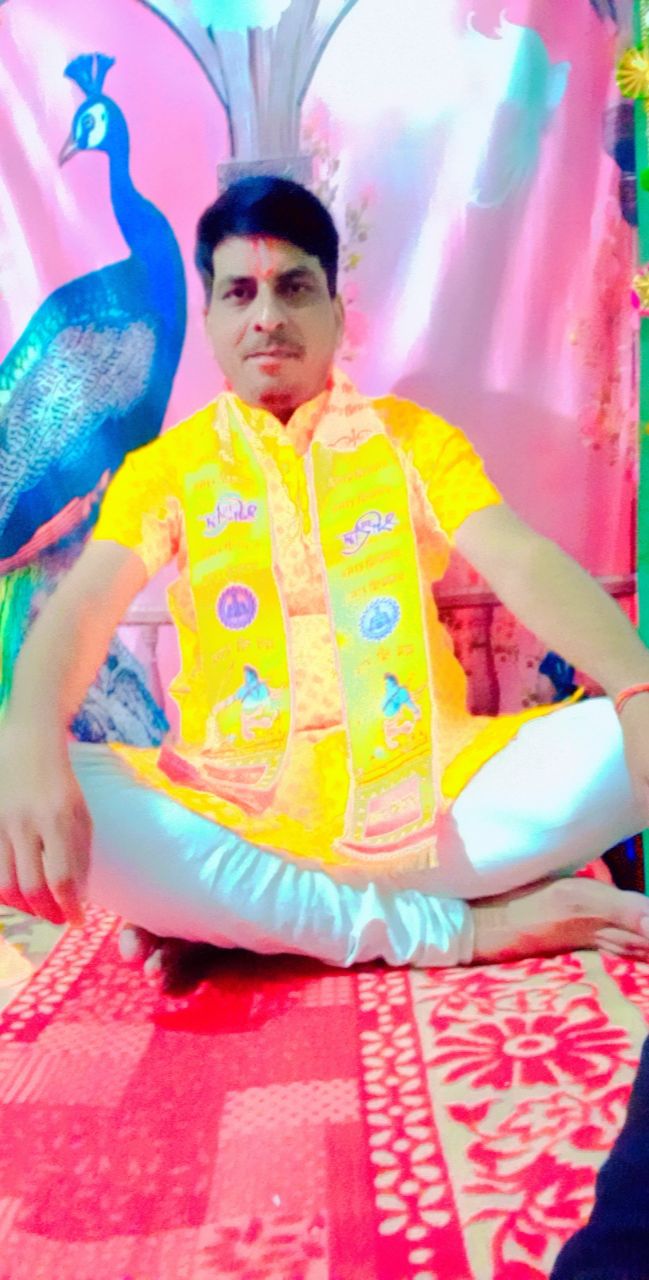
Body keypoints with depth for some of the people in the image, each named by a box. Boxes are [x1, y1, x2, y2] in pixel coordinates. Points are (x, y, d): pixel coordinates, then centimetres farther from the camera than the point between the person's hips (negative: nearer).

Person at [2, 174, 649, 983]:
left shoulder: (413, 436, 11)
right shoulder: (167, 465, 10)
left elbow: (524, 563, -5)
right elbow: (82, 607, -6)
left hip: (427, 797, 1)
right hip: (229, 816, 0)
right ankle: (453, 930, -21)